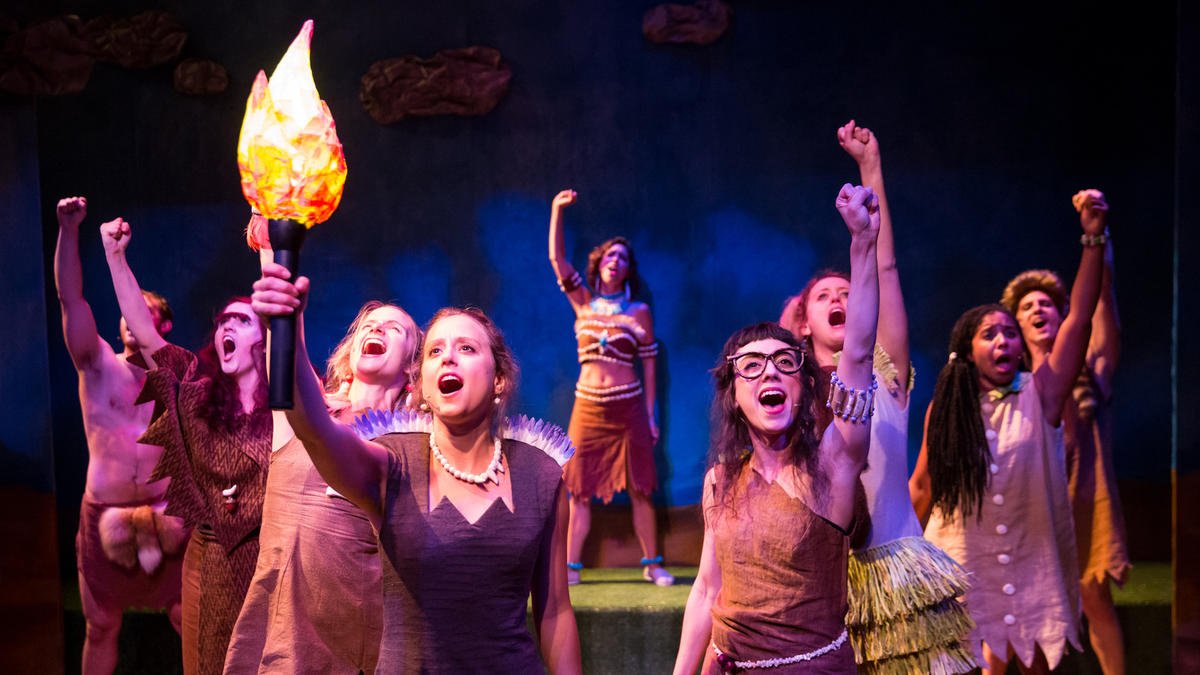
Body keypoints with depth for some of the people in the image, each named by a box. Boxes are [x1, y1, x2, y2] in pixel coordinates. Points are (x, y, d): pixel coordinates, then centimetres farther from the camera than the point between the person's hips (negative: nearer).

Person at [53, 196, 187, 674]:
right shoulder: (99, 366, 1)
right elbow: (70, 299, -10)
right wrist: (69, 230, -20)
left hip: (166, 514, 0)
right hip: (104, 514, 1)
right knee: (101, 627, 11)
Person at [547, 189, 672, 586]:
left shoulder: (639, 311, 2)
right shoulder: (583, 301, 7)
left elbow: (648, 363, 4)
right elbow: (557, 258, -1)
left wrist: (650, 414, 2)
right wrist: (557, 210, -11)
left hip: (629, 408, -1)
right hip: (587, 408, 2)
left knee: (639, 489, 2)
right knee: (580, 490, 3)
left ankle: (652, 564, 13)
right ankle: (570, 567, 10)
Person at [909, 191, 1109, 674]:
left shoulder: (1040, 395, -5)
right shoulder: (943, 411, -3)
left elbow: (1079, 318, -16)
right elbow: (921, 486, 7)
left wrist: (1094, 239, -23)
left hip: (1034, 566, 1)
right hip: (962, 566, 0)